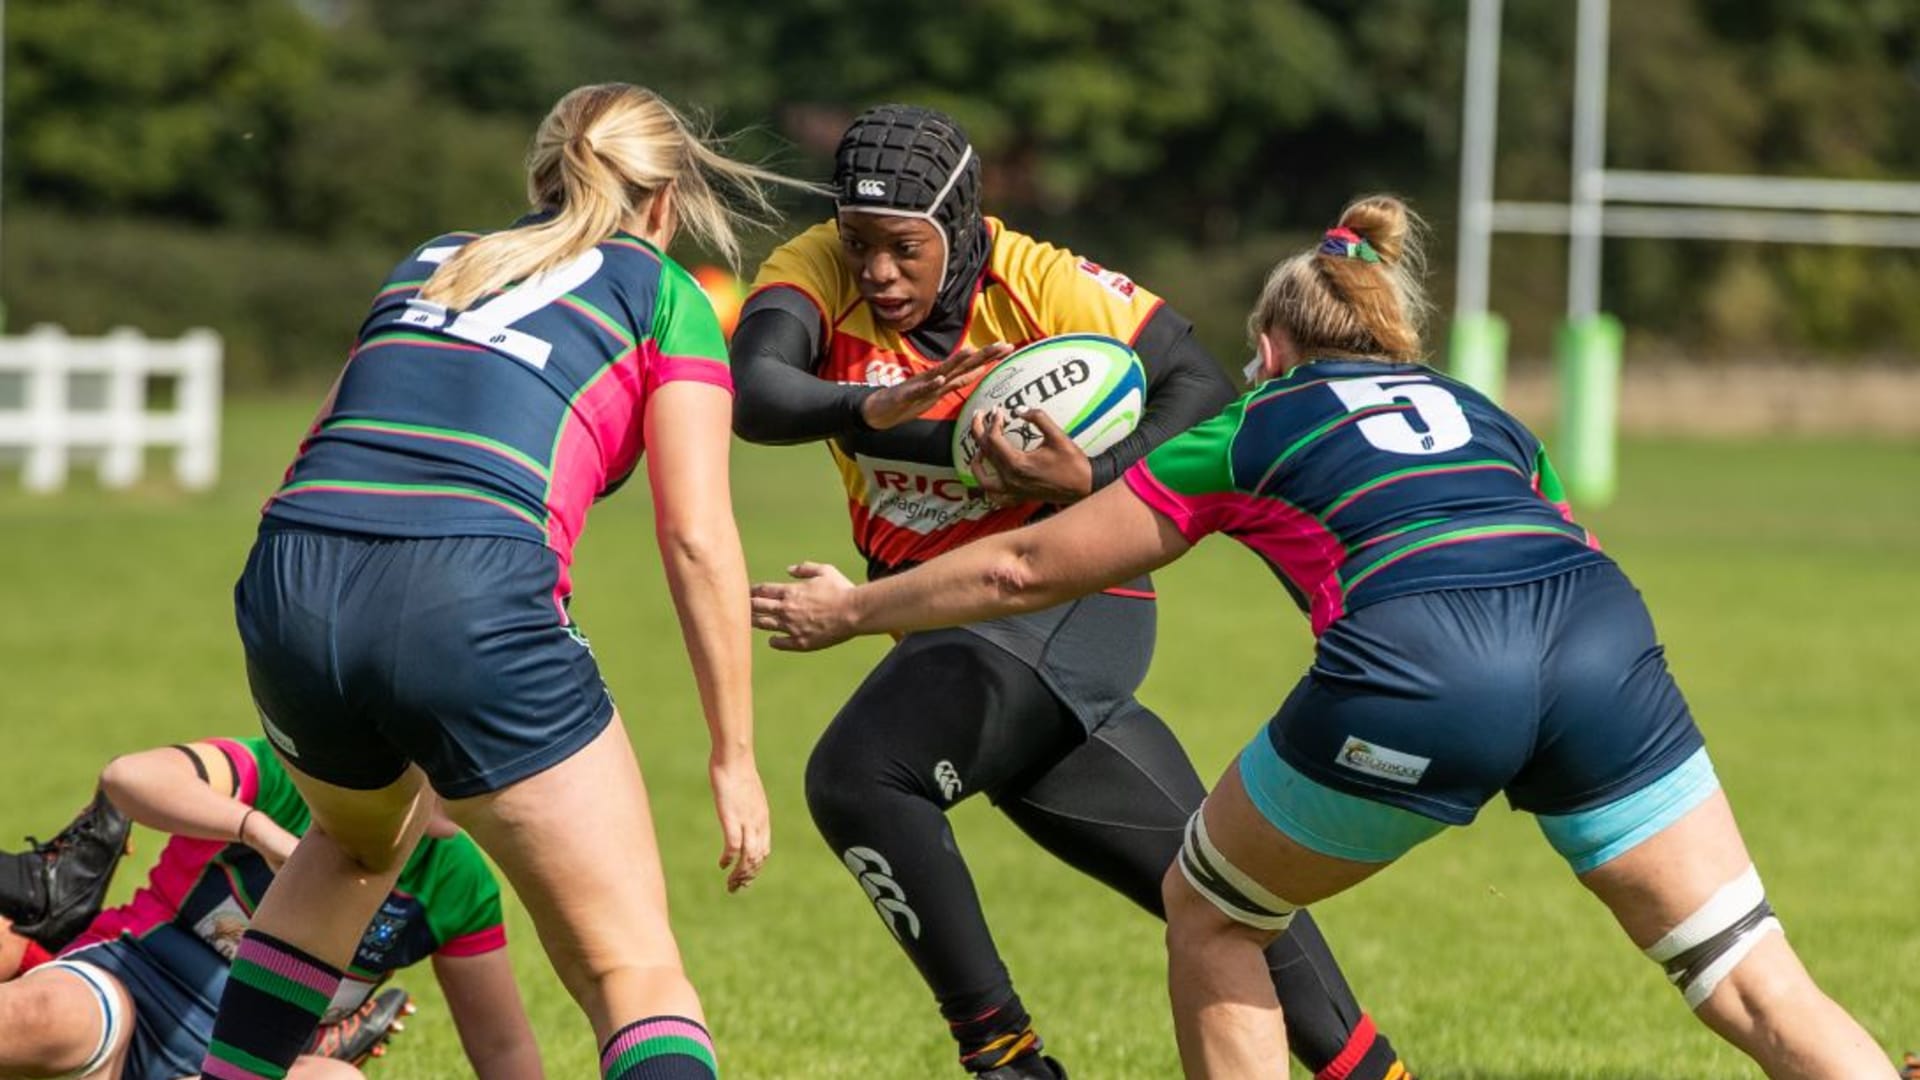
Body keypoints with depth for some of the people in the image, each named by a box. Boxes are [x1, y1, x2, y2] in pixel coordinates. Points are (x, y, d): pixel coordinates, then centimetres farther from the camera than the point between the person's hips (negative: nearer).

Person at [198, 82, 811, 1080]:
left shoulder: (427, 264, 29)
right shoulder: (666, 297, 15)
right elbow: (696, 538, 6)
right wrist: (733, 755, 10)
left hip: (292, 587, 5)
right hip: (472, 603, -5)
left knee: (360, 841, 37)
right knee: (633, 968, -1)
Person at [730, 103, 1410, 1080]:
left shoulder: (1045, 285, -16)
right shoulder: (815, 270, -7)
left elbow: (1199, 387, -11)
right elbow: (755, 397, -25)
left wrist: (1091, 478, -28)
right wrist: (876, 407, -44)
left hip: (1064, 599, -5)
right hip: (951, 615, 5)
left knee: (853, 776, -27)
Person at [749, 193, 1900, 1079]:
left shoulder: (1248, 434, 26)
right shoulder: (1480, 414, 35)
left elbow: (1025, 568, 34)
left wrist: (851, 609, 47)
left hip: (1416, 670, -3)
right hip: (1606, 637, 3)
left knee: (1205, 914, 20)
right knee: (1756, 983, 6)